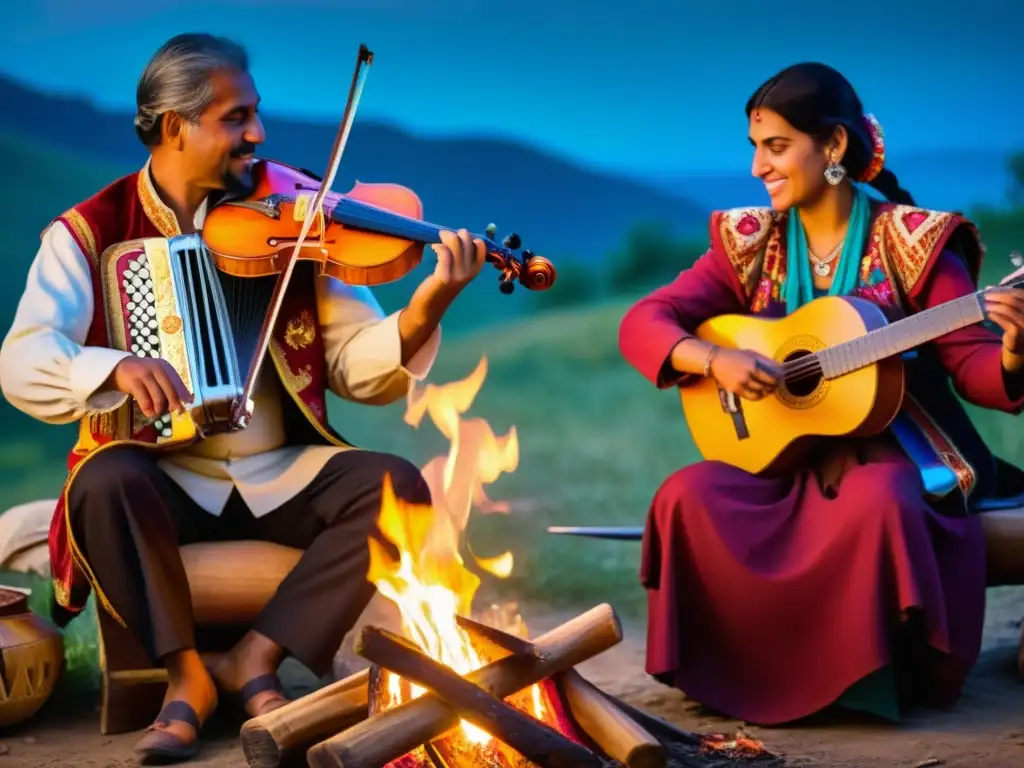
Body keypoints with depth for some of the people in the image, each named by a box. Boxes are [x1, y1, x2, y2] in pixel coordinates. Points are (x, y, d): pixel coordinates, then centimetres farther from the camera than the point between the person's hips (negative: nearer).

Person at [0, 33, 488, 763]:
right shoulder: (89, 235, -3)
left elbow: (358, 366, -4)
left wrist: (419, 316, -25)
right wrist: (116, 368, -37)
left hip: (281, 473, 2)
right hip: (162, 475, -2)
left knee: (396, 485, -22)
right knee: (103, 484, -34)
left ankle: (256, 659, -15)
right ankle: (187, 671, -16)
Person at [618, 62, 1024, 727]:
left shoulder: (913, 243, -4)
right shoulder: (749, 245, 5)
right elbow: (642, 324, 0)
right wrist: (713, 359, -20)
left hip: (893, 449, -3)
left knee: (878, 503, -38)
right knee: (688, 496, -25)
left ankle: (870, 677, -17)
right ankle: (740, 672, -10)